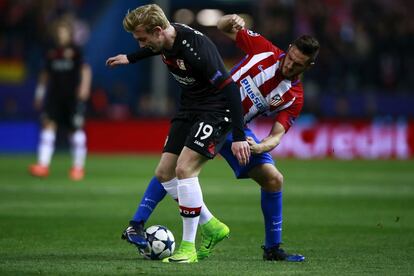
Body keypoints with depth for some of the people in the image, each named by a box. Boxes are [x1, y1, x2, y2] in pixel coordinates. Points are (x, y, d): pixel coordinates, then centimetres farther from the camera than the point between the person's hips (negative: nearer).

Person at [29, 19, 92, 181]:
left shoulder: (75, 51, -1)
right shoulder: (51, 53, 11)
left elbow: (85, 69, -6)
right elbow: (45, 74, 19)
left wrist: (84, 86, -20)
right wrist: (40, 93, 17)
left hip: (73, 95, -4)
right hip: (54, 94, 4)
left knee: (76, 129, 1)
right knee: (48, 125, -10)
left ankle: (78, 166, 12)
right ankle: (43, 164, -15)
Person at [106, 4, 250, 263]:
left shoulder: (196, 48, -31)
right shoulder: (165, 39, -5)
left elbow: (229, 87, -29)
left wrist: (239, 136, -31)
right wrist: (130, 58, 38)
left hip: (216, 111, -9)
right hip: (189, 109, 9)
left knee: (184, 168, -22)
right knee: (164, 172, 5)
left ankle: (188, 247, -12)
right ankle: (212, 226, 19)